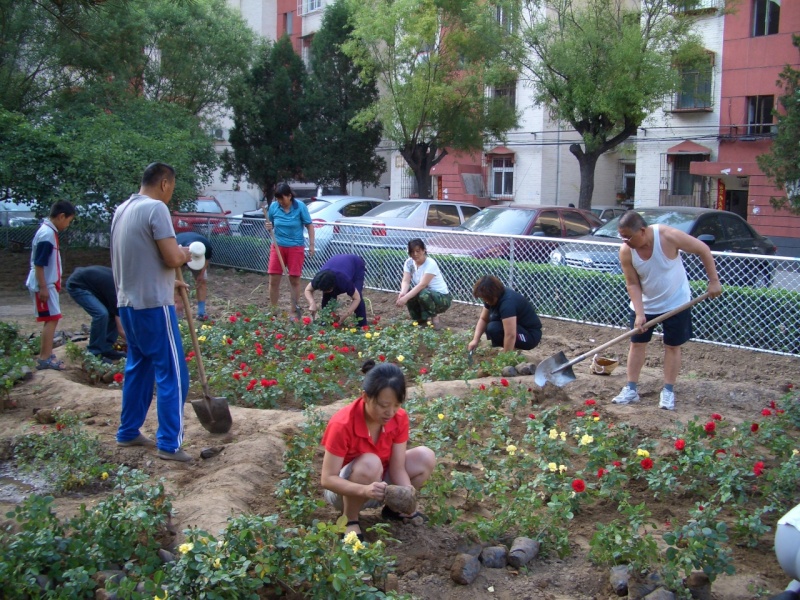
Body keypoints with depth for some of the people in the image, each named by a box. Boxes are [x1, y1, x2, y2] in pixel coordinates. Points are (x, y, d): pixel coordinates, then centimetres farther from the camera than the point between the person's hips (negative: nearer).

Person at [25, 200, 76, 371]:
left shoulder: (48, 231, 11)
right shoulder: (47, 234, -19)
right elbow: (38, 264, -21)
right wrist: (43, 288, -21)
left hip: (48, 284, 10)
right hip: (44, 285, -10)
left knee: (51, 320, 13)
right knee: (51, 319, -7)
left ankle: (46, 356, 20)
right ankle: (45, 358, -4)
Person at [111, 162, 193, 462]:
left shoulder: (122, 209, 12)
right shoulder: (156, 208, -15)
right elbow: (173, 259, -19)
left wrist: (174, 267, 22)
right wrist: (185, 254, 2)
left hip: (128, 303, 9)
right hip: (153, 304, -9)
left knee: (138, 367, 19)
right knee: (172, 373, -3)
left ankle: (128, 432, 26)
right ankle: (169, 444, -2)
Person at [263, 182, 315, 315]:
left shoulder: (300, 207, -10)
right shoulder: (273, 207, -4)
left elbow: (309, 226, -4)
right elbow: (269, 223, 9)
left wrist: (311, 245, -8)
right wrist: (268, 227, -14)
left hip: (296, 247, -2)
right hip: (278, 246, 2)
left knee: (294, 280, 5)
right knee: (273, 279, 1)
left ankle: (294, 311, 15)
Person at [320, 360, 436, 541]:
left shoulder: (399, 419, -15)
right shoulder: (342, 425, -30)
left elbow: (397, 467, -14)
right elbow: (327, 479, -28)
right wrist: (365, 490, -45)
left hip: (378, 485, 5)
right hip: (345, 489, -5)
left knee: (425, 458, -15)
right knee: (370, 464, -37)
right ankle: (349, 520, -11)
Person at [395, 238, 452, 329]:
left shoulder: (430, 264, -24)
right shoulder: (409, 262, -5)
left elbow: (422, 285, -33)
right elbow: (406, 281, -15)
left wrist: (406, 298, -43)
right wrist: (403, 293, -38)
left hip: (442, 298, -7)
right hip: (425, 296, 7)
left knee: (424, 294, -36)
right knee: (407, 294, -20)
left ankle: (435, 318, -9)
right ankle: (421, 318, 5)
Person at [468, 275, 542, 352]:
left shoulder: (508, 302, -31)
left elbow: (510, 335, -36)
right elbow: (483, 319, 2)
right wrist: (475, 340, -11)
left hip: (530, 335, -10)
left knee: (493, 328, -27)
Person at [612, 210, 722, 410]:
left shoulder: (668, 236, -28)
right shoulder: (626, 251, -20)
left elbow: (703, 250, -16)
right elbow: (632, 284, -14)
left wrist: (714, 281, -15)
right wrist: (639, 313, -22)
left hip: (676, 302, -2)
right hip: (645, 304, 3)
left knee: (673, 346, 4)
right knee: (636, 343, 4)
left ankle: (668, 392, 13)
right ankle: (631, 389, 13)